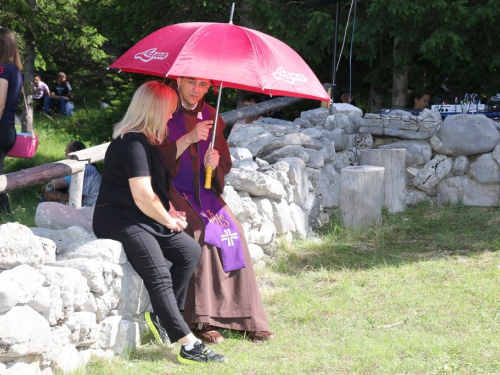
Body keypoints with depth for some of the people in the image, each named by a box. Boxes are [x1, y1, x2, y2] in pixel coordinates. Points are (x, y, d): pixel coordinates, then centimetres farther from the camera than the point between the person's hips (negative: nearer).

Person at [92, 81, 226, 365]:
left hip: (144, 219, 11)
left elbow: (164, 162, 34)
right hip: (119, 220, -11)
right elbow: (143, 196, -24)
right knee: (159, 275, -22)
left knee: (191, 251, 3)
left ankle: (161, 314, 2)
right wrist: (170, 221, -9)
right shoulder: (133, 144, -20)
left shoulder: (146, 140, 12)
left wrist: (190, 138, 27)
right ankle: (189, 347, -28)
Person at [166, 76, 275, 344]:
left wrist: (214, 163, -9)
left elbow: (226, 162, 15)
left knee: (233, 229, -18)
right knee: (199, 230, -29)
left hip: (202, 189, 5)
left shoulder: (210, 116, 12)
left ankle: (249, 319, -15)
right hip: (171, 189, -5)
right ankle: (201, 320, -25)